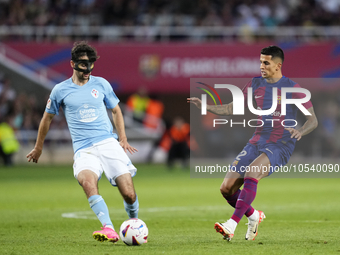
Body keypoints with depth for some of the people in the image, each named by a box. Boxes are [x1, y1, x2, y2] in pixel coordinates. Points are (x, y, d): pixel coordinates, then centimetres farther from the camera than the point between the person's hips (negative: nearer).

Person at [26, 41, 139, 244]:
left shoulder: (101, 84, 10)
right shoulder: (60, 90, 7)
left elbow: (116, 110, 23)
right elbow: (48, 118, 22)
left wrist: (123, 139, 11)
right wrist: (38, 148, 30)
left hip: (108, 143, 1)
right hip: (83, 149, -1)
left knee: (129, 194, -10)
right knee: (87, 181, -35)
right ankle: (109, 229, -43)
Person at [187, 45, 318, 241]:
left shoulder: (292, 88, -6)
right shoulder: (256, 84, 9)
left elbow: (313, 120, -6)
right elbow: (232, 109, 16)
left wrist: (300, 132, -28)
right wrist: (204, 106, 2)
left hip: (281, 145, -6)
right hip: (257, 142, 6)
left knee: (251, 174, -34)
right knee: (227, 188, -4)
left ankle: (232, 225, -36)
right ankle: (253, 216, 24)